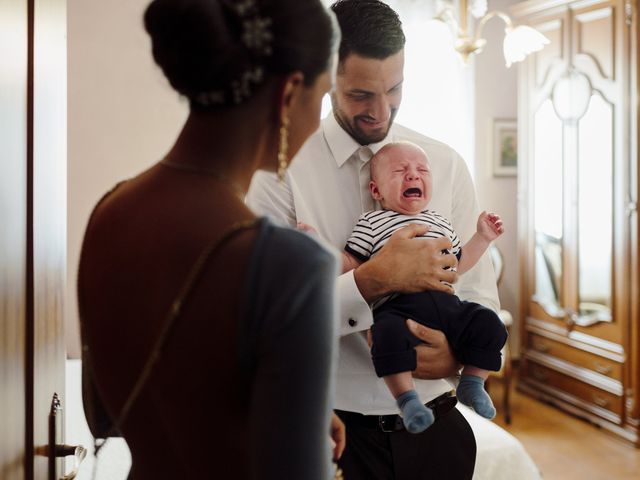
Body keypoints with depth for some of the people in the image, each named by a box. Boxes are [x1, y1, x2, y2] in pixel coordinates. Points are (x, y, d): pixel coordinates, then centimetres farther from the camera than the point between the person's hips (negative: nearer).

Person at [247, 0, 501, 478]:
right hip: (336, 424, -3)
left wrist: (458, 349, -20)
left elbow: (480, 290, 1)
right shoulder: (283, 168, -10)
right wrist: (376, 279, -28)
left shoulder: (447, 165, 0)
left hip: (432, 421, 3)